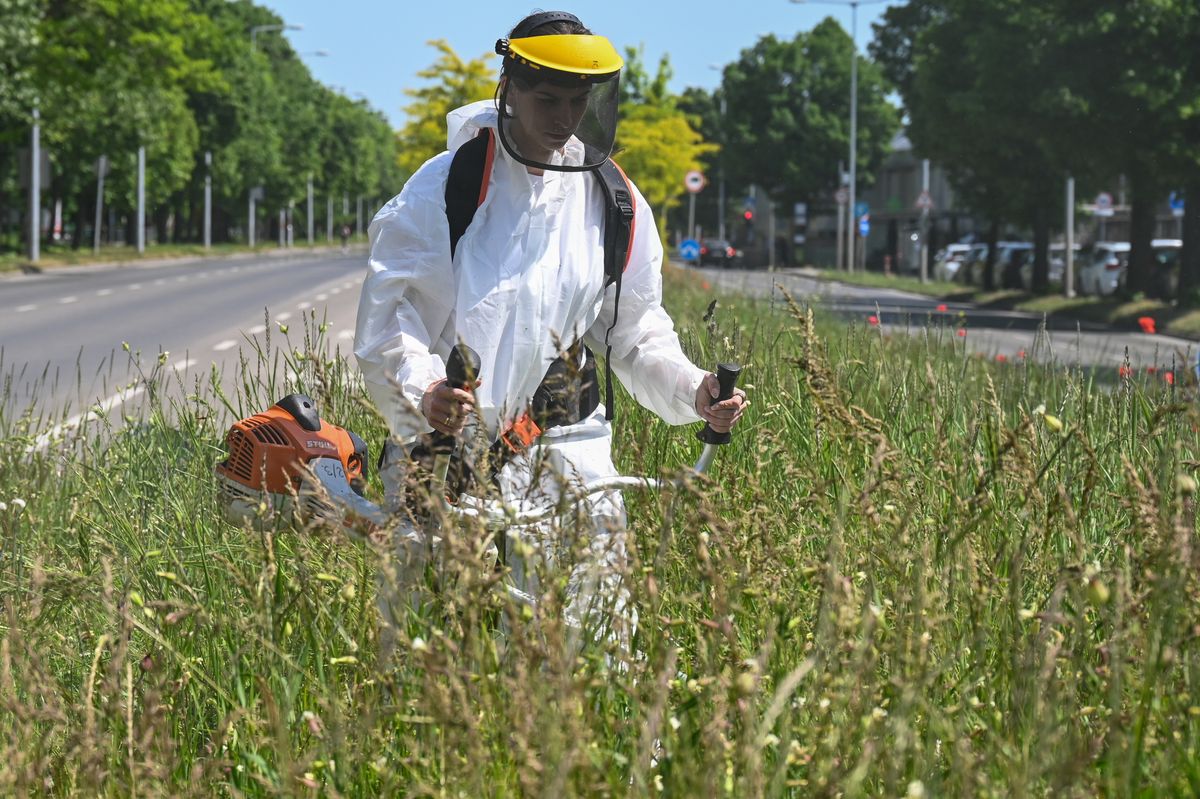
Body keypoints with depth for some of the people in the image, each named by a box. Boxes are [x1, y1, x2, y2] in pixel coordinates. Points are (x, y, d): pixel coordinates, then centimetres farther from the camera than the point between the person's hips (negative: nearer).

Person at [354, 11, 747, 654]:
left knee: (599, 637, -3)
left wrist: (692, 392, -3)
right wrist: (421, 390, -26)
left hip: (567, 449, 3)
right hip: (446, 446, -3)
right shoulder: (444, 188, -2)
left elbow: (637, 333, 15)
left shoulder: (613, 203, 9)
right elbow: (386, 314, -7)